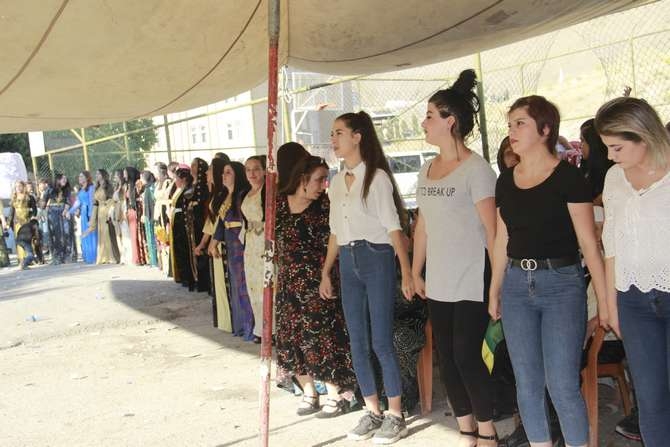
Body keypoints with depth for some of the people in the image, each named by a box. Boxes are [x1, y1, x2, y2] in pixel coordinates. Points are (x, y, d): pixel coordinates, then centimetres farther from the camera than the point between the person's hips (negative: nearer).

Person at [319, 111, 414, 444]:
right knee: (358, 343, 8)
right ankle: (373, 413, 21)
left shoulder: (376, 177, -7)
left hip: (377, 258, -6)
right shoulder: (336, 181, 12)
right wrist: (325, 272, 17)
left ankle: (395, 416, 11)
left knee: (381, 342, -3)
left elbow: (393, 226, -11)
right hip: (348, 263, 7)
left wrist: (406, 271, -16)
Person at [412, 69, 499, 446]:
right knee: (447, 358, 10)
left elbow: (492, 229, -11)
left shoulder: (476, 168, -9)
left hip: (471, 282, -7)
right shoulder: (427, 170, 11)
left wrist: (499, 281, -13)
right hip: (438, 283, 7)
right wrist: (416, 272, 15)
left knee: (466, 356, -5)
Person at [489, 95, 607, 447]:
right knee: (527, 384, 9)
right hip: (517, 284, 5)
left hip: (562, 284, -5)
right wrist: (495, 291, 17)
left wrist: (603, 298, -9)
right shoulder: (506, 180, 9)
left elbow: (588, 242, -8)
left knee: (562, 386, -4)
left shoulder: (567, 176, -7)